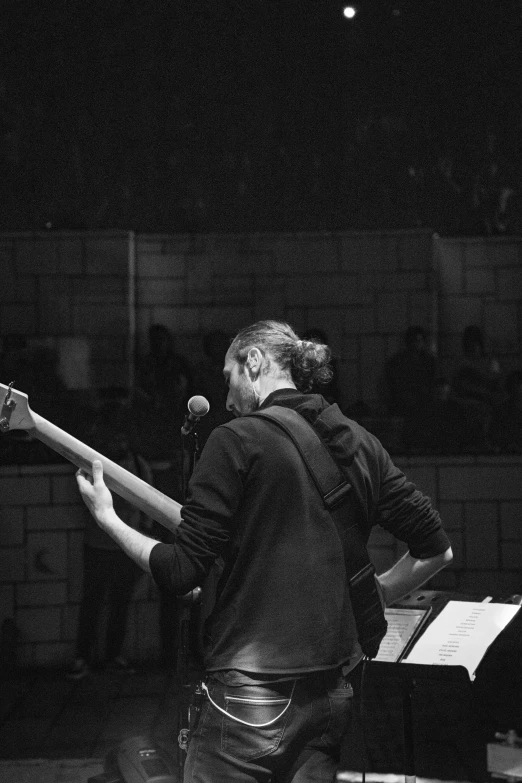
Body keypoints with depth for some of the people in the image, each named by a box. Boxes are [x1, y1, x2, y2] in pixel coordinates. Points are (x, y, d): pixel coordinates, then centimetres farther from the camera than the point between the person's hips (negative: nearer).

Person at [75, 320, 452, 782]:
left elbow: (182, 571, -9)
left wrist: (106, 518, 4)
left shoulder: (237, 441, -8)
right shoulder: (360, 444, 9)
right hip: (333, 689, 6)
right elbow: (436, 550, 10)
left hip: (250, 694, -6)